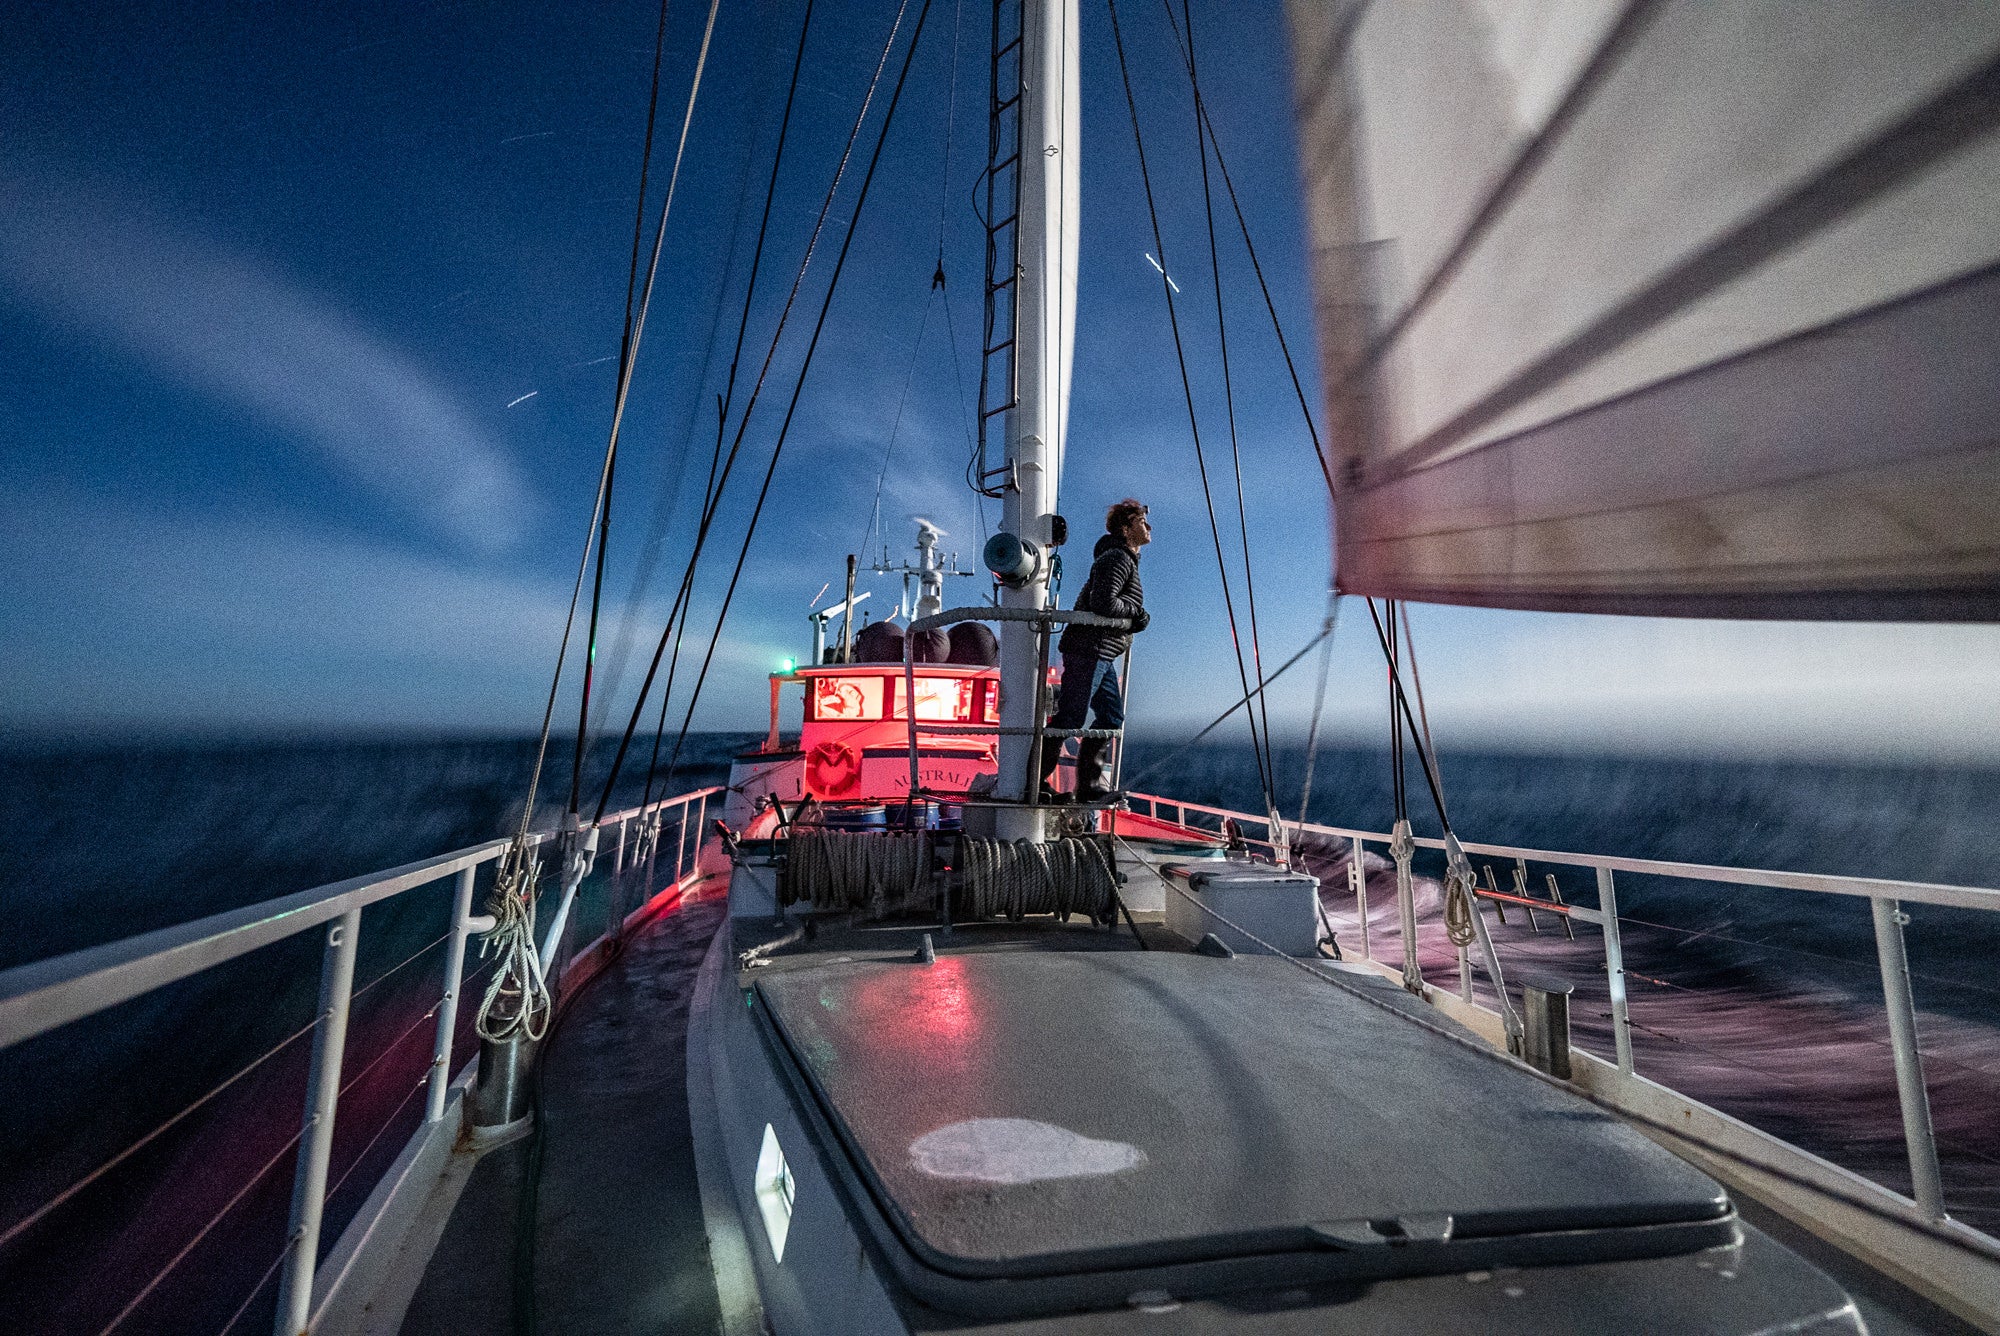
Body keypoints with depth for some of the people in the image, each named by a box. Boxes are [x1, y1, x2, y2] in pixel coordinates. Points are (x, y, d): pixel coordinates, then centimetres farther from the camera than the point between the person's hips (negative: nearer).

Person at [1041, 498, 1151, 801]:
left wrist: (1137, 618, 5)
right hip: (1089, 650, -11)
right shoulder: (1118, 558, -11)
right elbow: (1103, 603, -24)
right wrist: (1136, 610, -9)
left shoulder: (1126, 559, 22)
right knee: (1069, 718, -7)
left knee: (1112, 717, 10)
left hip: (1102, 654, 11)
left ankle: (1091, 785, 16)